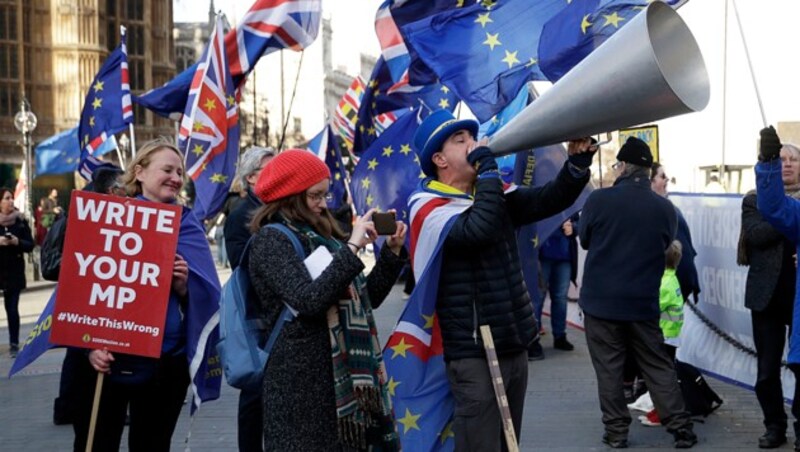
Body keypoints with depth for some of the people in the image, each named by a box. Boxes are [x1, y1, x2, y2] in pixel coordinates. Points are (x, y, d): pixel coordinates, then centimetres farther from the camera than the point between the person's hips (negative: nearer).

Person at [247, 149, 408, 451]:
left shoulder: (319, 236, 17)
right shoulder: (271, 240, -7)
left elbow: (366, 299, 18)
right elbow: (309, 301, -22)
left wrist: (392, 251, 8)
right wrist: (352, 248, -19)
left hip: (346, 373, 8)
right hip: (302, 380, -8)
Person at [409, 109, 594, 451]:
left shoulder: (493, 195, 11)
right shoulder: (429, 208, -11)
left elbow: (549, 200, 2)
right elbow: (480, 229, -29)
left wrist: (578, 162, -14)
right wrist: (487, 166, -19)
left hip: (514, 347, 8)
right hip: (475, 355, -7)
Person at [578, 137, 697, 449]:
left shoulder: (599, 199, -11)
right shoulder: (666, 208, -3)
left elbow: (584, 239, 3)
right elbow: (665, 248, 10)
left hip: (601, 299, -2)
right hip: (643, 302, 2)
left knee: (608, 369, 6)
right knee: (659, 367, 12)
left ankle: (616, 431, 10)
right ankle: (681, 428, 13)